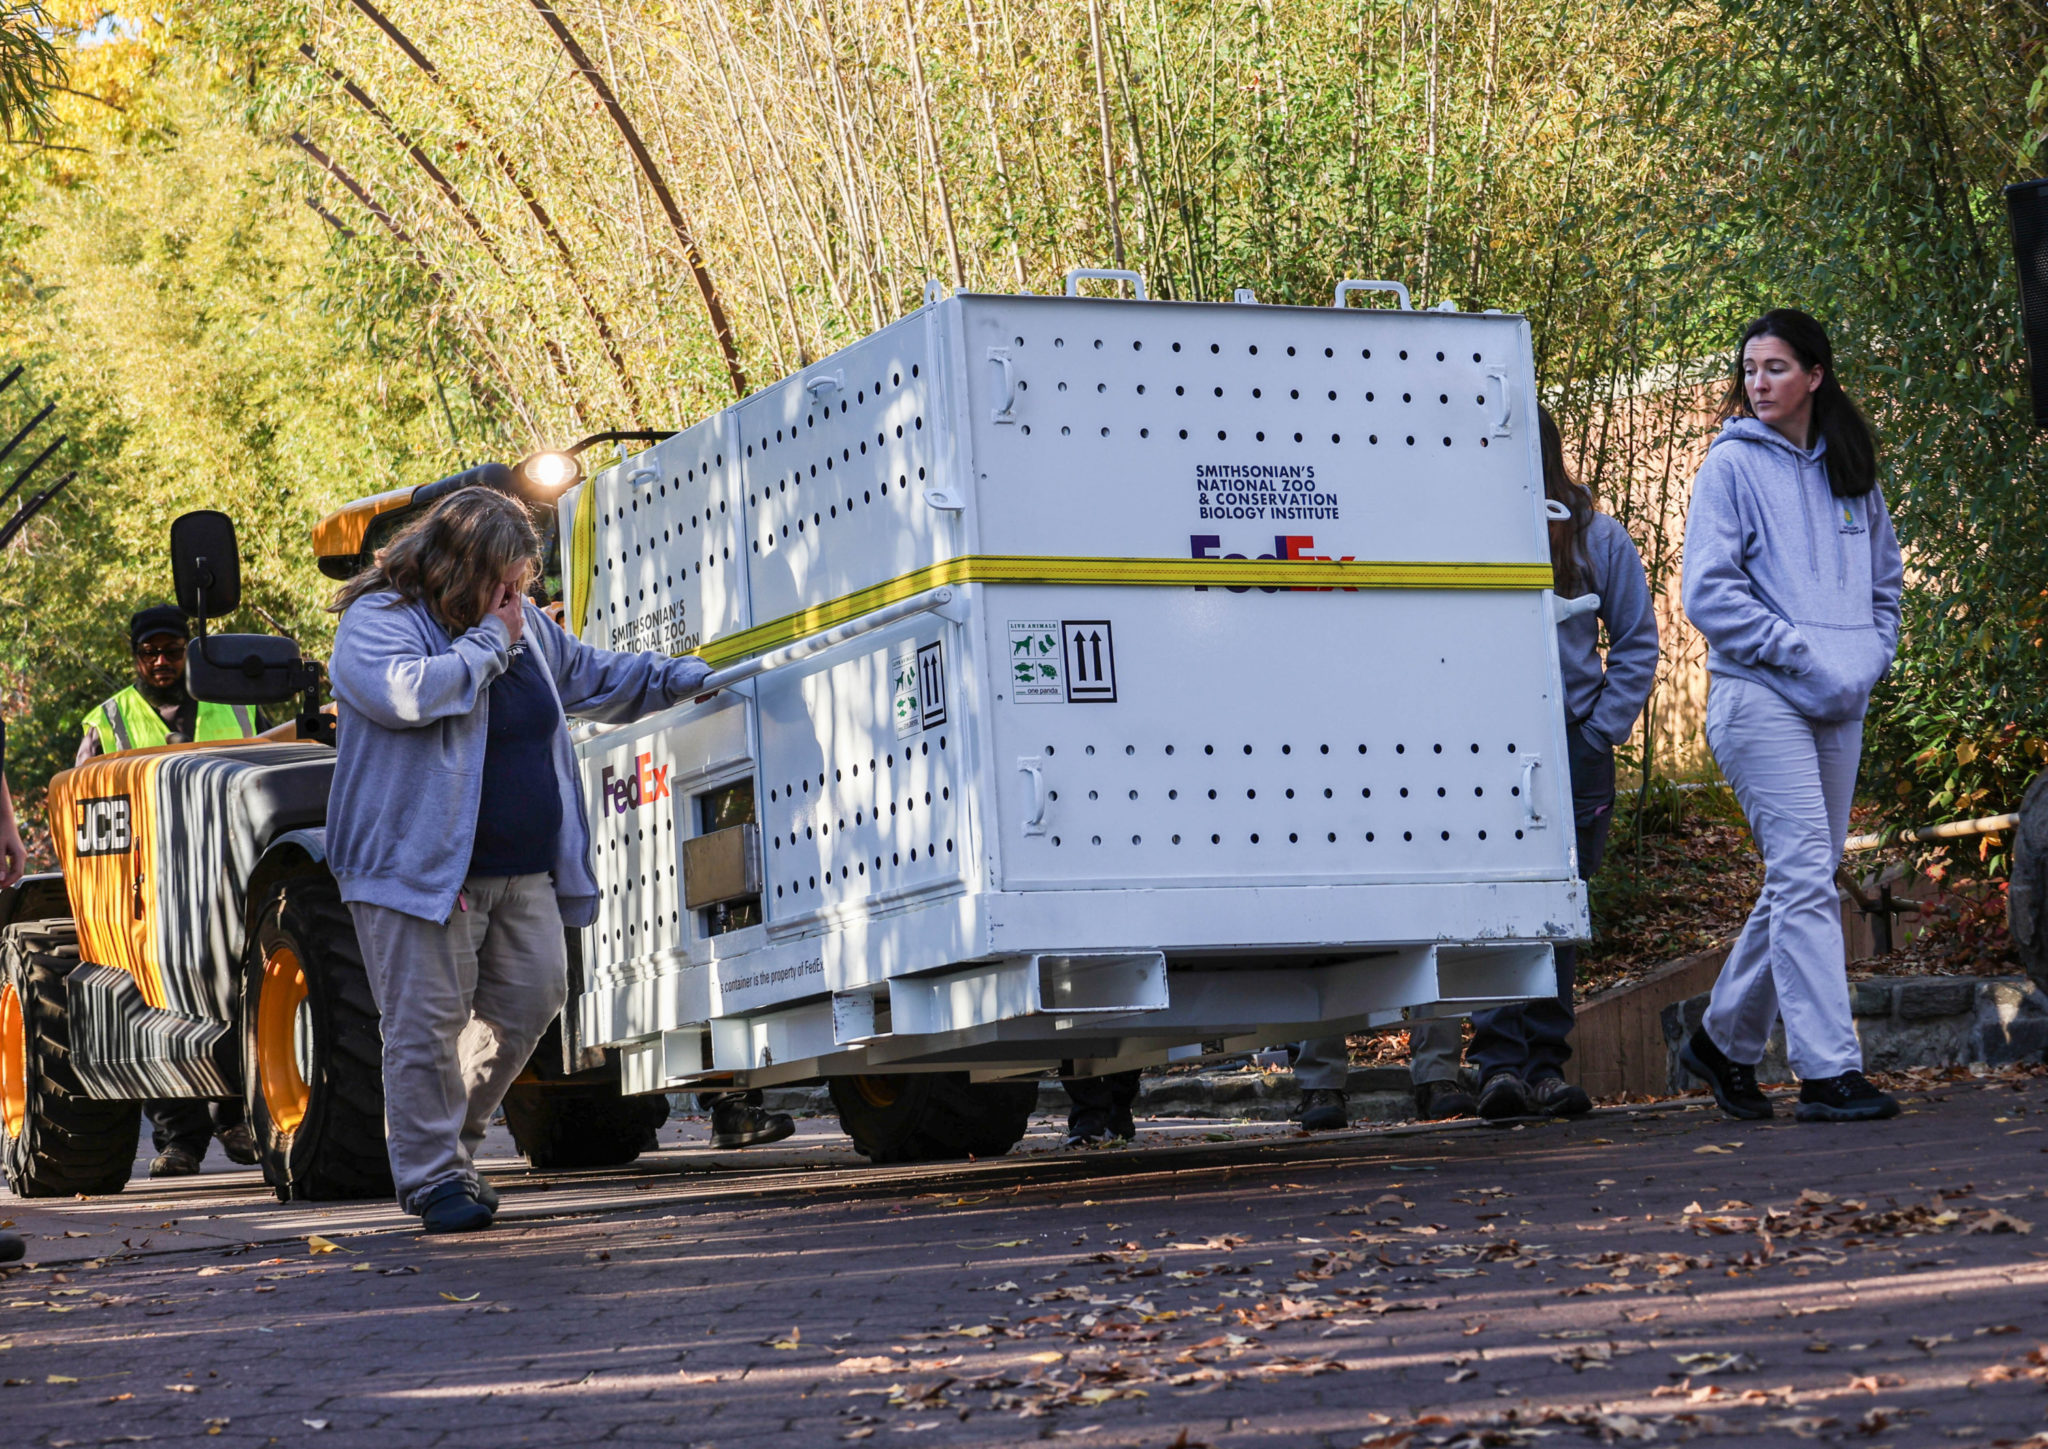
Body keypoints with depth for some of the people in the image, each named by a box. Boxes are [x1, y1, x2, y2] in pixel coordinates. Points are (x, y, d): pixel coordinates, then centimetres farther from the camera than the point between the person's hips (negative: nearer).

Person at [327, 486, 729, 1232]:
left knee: (531, 997, 7)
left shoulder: (524, 625, 14)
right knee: (428, 1022, -5)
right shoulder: (376, 622, -10)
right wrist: (488, 641, -18)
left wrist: (683, 677, 29)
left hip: (523, 872, 7)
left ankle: (450, 1136, 24)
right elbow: (405, 694, -29)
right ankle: (433, 1173, 5)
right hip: (419, 866, -7)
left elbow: (588, 674, 30)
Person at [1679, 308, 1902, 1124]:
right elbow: (1710, 592, -8)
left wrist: (1868, 661, 4)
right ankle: (1828, 1072, -16)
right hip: (1758, 695, -6)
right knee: (1804, 874, -14)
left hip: (1839, 705, 6)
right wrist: (1804, 655, -14)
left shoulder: (1849, 472, 16)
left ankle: (1724, 1041, 25)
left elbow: (1884, 582, 22)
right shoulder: (1732, 465, 0)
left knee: (1802, 880, 9)